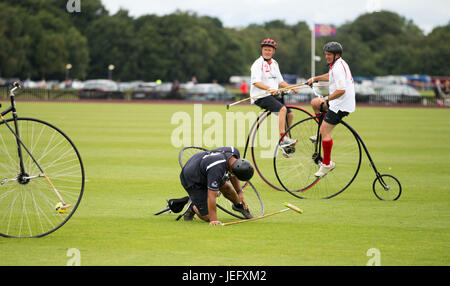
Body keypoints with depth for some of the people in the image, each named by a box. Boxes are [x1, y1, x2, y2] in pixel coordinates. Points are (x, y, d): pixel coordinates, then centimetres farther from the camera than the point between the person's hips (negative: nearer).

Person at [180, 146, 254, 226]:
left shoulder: (234, 152, -18)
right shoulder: (217, 169, -42)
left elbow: (233, 175, 4)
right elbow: (212, 196, -38)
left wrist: (240, 192, 0)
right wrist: (213, 220, -35)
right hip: (192, 180, -8)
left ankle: (239, 205, 34)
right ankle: (193, 207, 21)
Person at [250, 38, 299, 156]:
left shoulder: (274, 63, 17)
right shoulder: (258, 64, -9)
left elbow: (280, 81, 20)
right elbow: (255, 82, -22)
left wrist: (291, 88, 4)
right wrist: (269, 89, -35)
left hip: (273, 95, 9)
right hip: (261, 97, -9)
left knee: (290, 114, 5)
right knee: (282, 109, -28)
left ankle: (285, 143, 16)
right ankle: (283, 138, -30)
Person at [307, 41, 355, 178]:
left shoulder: (338, 68, -21)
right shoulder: (338, 64, 12)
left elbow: (341, 90, -30)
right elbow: (330, 76, 34)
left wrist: (327, 99, -19)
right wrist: (315, 78, 27)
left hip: (340, 105, -11)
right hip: (338, 103, 11)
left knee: (325, 131, -11)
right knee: (315, 103, 25)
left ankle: (327, 163, -7)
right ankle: (322, 135, 30)